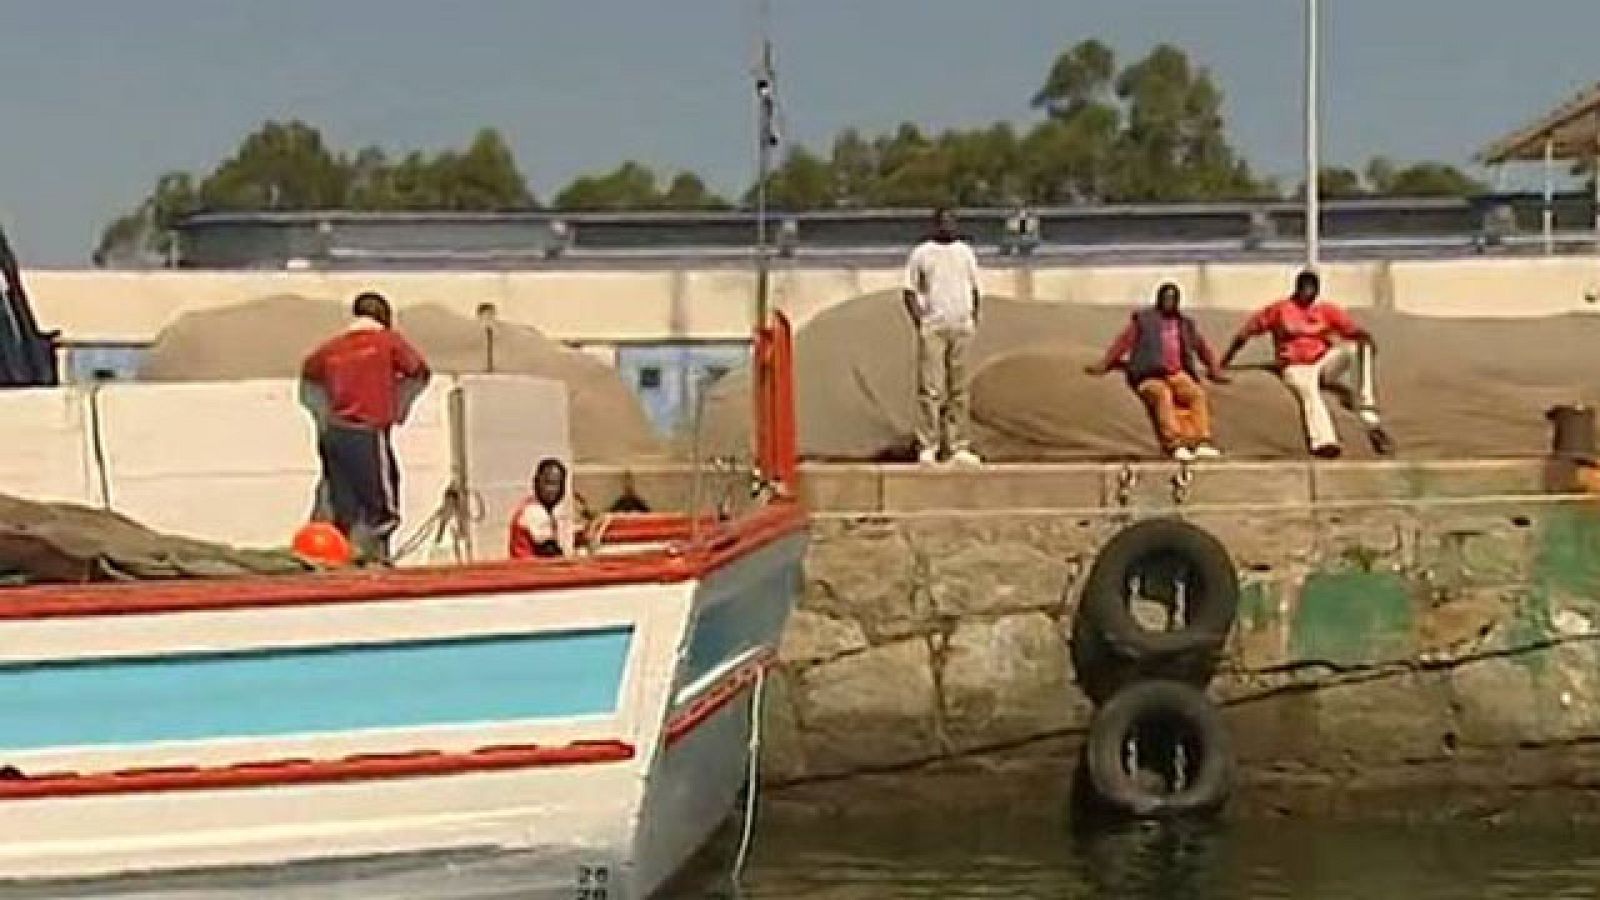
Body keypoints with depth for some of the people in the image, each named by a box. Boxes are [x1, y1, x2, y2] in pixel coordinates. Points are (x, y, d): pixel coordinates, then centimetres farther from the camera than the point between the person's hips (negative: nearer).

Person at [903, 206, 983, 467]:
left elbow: (975, 289, 19)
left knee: (959, 390, 5)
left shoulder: (965, 252, 13)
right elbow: (909, 291, 3)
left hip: (962, 328, 4)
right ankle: (927, 448, -8)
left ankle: (959, 448, 8)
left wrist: (975, 317, 7)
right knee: (930, 389, -8)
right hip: (932, 328, -4)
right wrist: (919, 321, -9)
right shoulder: (921, 254, 3)